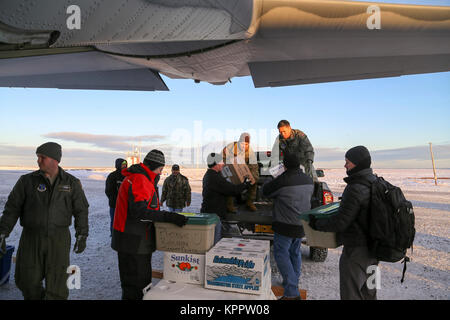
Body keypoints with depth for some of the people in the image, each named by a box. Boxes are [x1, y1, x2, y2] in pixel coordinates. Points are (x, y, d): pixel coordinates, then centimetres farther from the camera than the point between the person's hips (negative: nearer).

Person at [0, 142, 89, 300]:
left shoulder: (72, 183, -1)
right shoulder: (27, 181, 0)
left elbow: (81, 210, 2)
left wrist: (82, 236, -2)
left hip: (59, 239, -1)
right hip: (31, 238, 1)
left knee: (57, 282, 0)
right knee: (27, 280, 8)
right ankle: (37, 297, 38)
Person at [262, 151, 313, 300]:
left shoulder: (282, 180, -19)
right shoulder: (308, 180, 4)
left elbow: (266, 191, -5)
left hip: (286, 225, -7)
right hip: (302, 224, 8)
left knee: (281, 254, 1)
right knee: (295, 252, 22)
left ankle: (292, 292, -1)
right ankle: (294, 282, 37)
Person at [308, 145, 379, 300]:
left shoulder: (355, 189, -26)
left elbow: (340, 222, -24)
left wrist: (316, 223, -12)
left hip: (356, 249, -9)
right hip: (373, 247, 9)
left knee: (351, 293, 5)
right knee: (368, 291, 25)